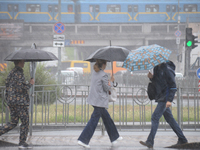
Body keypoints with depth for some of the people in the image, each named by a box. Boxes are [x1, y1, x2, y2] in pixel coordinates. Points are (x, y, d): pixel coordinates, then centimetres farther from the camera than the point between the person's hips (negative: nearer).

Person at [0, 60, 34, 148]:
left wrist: (8, 101, 21)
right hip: (20, 102, -9)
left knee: (13, 122, 15)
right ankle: (22, 142, 3)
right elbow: (22, 87, -22)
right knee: (25, 122, 1)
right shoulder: (19, 73, -15)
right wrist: (30, 83, -3)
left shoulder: (11, 73, 15)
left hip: (11, 101, 9)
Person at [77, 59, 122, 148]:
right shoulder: (103, 75, -16)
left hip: (94, 99, 10)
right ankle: (83, 140, -8)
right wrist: (111, 81, 4)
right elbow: (107, 87, -12)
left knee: (107, 118, 19)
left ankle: (114, 137, 30)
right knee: (94, 120, -7)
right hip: (100, 101, -10)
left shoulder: (94, 73, 9)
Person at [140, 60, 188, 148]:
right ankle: (182, 139, 22)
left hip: (165, 98, -9)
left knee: (155, 117, -14)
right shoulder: (157, 68, 11)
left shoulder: (167, 70, -15)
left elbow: (173, 86, -15)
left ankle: (150, 142, -16)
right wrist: (151, 77, 1)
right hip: (160, 98, 9)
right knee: (169, 119, 13)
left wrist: (170, 100, -21)